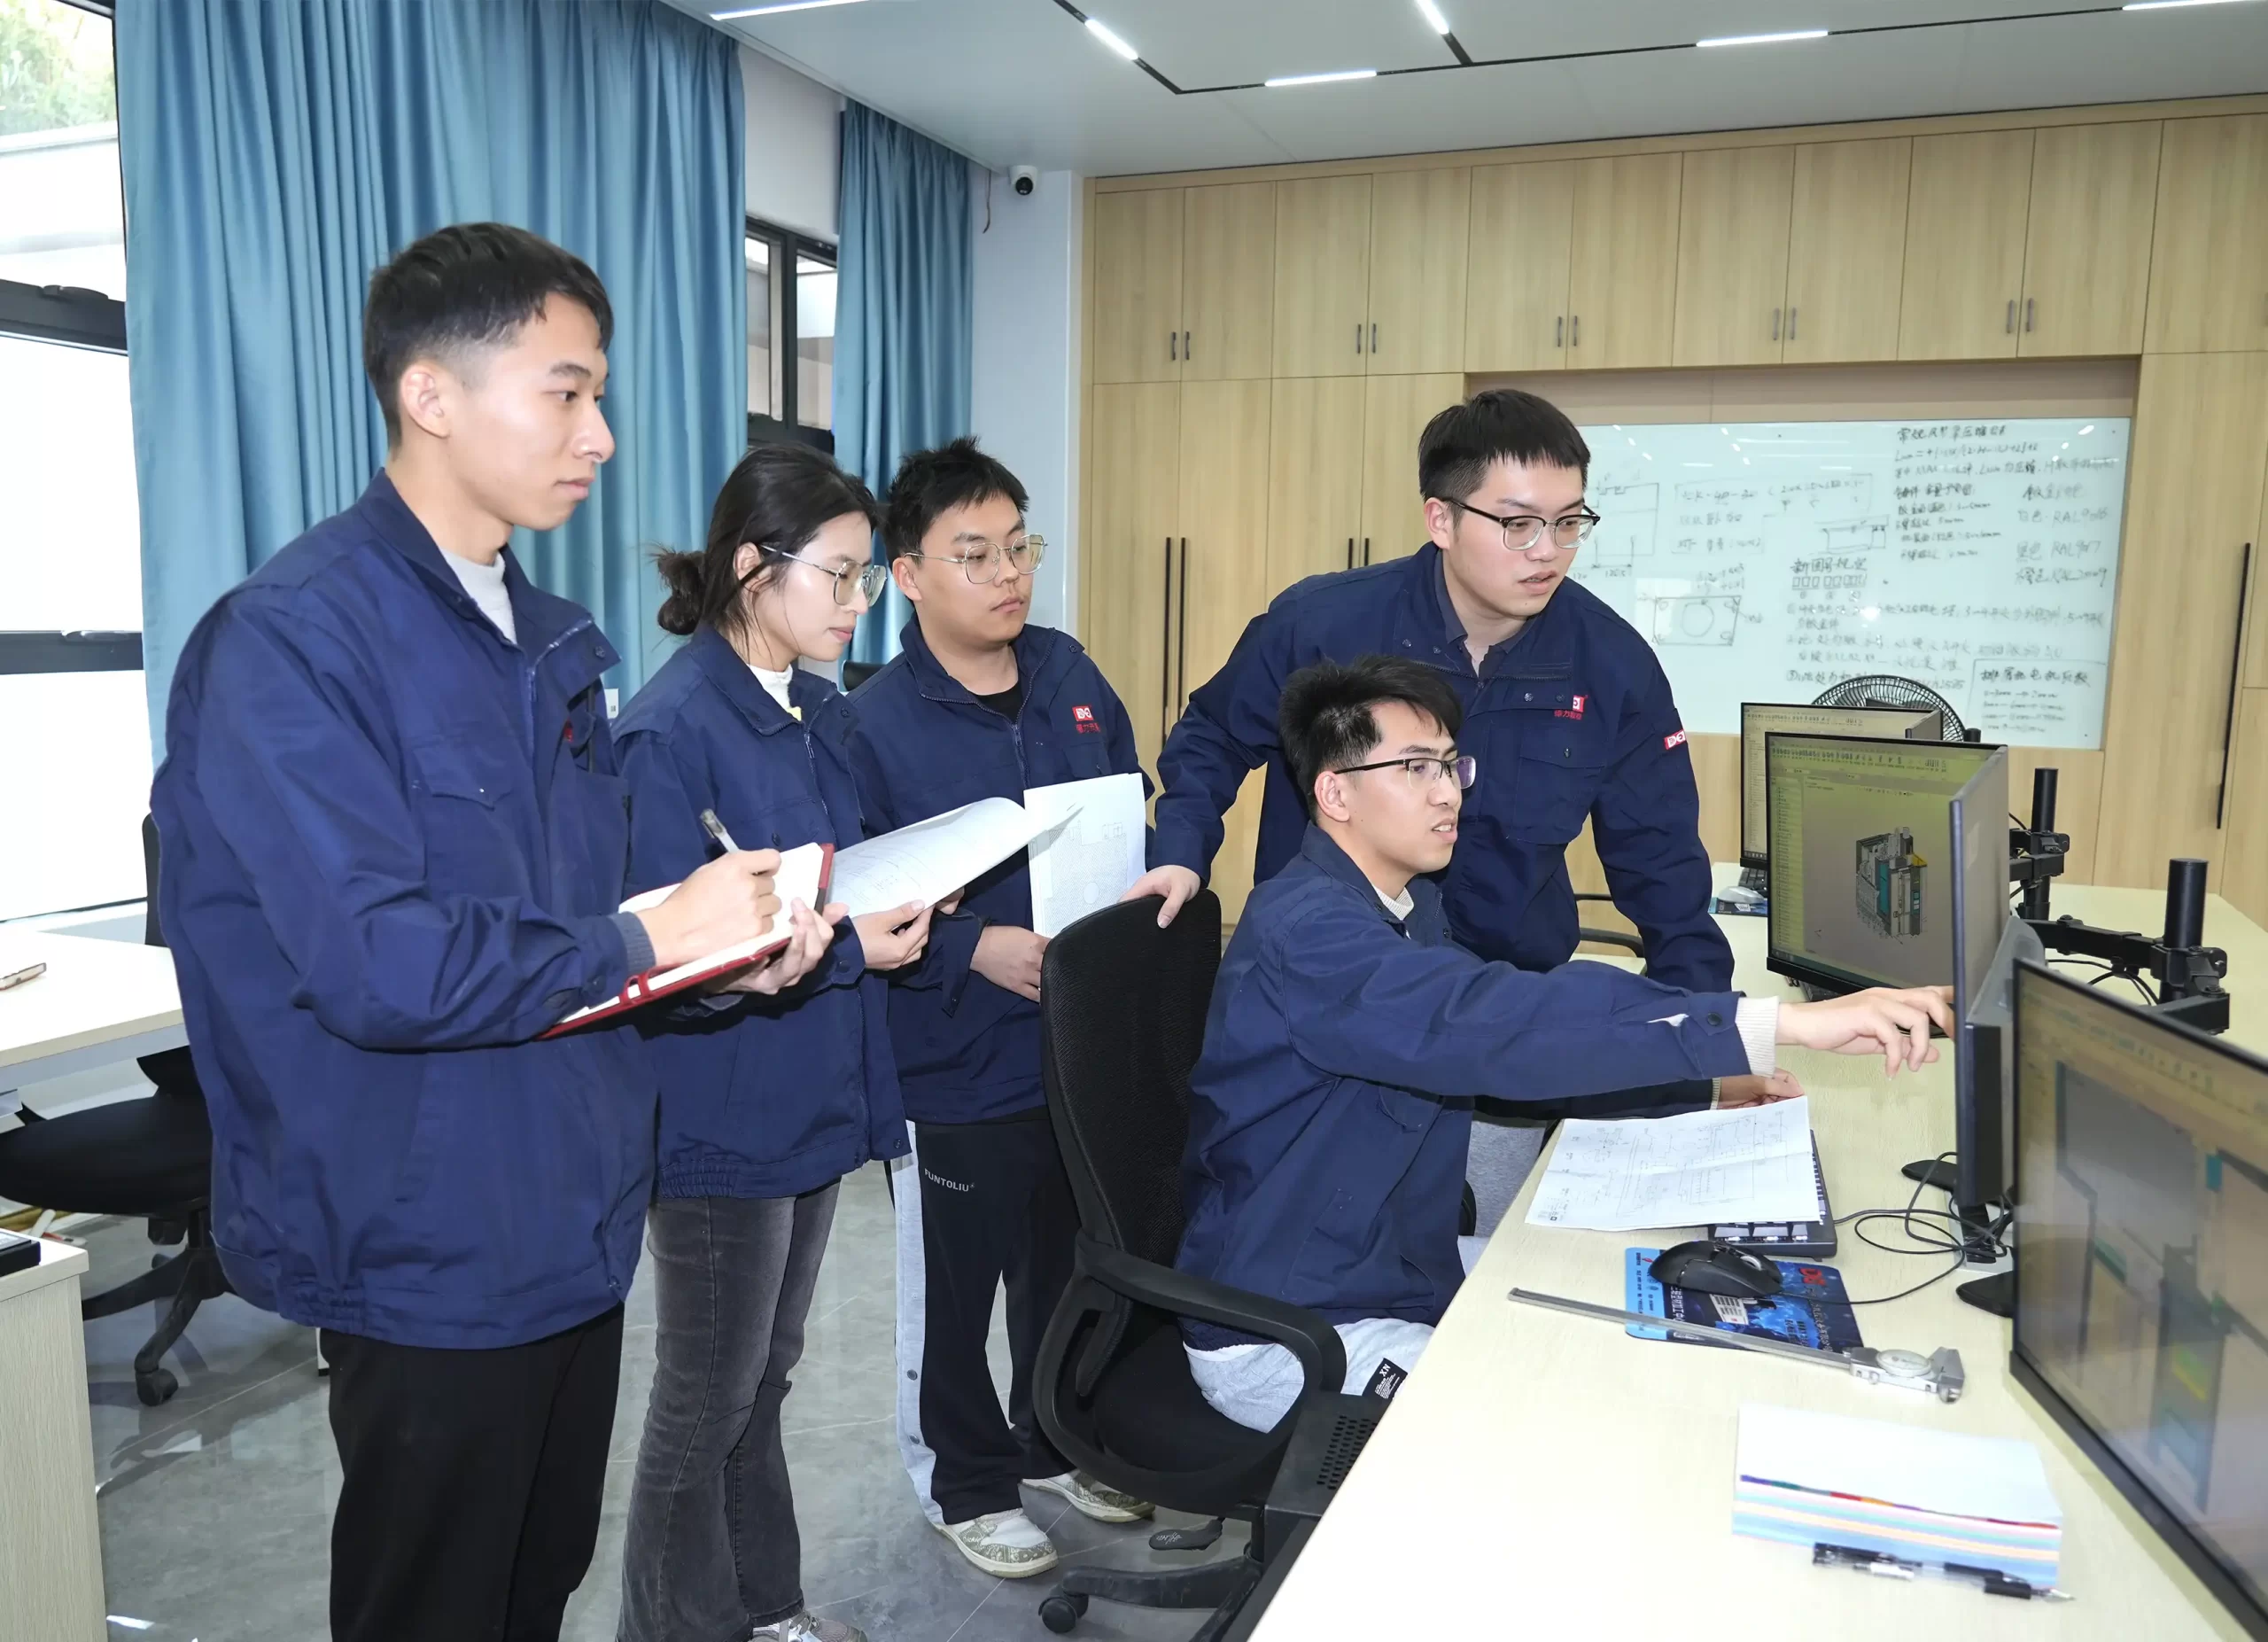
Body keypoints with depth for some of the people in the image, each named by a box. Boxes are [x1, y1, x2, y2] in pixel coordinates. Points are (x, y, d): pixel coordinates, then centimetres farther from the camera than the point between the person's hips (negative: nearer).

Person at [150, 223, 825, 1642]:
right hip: (432, 1259, -7)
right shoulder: (291, 642, -19)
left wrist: (730, 942, -6)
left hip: (577, 1227, 8)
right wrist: (648, 939, -18)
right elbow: (378, 966, -28)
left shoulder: (553, 643, 8)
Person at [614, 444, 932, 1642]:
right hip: (721, 1116, -8)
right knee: (706, 1401, 9)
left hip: (813, 1094, 8)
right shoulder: (672, 727, -18)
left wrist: (904, 898, -2)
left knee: (765, 1376, 22)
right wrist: (847, 947, -24)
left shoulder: (826, 713, 6)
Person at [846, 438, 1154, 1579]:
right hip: (957, 1068, -5)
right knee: (952, 1289, 13)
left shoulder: (1068, 673, 1)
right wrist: (977, 949, -24)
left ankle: (1058, 1442, 46)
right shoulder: (874, 724, -15)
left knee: (1068, 1265, 23)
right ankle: (966, 1484, 36)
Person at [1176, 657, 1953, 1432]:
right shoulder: (1305, 933, -28)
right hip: (1287, 1339, -9)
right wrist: (1784, 1022, -44)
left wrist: (1702, 1081, 1)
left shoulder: (1411, 904, 4)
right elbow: (1495, 1023, -41)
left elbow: (1493, 1020, 13)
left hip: (1394, 1273, 9)